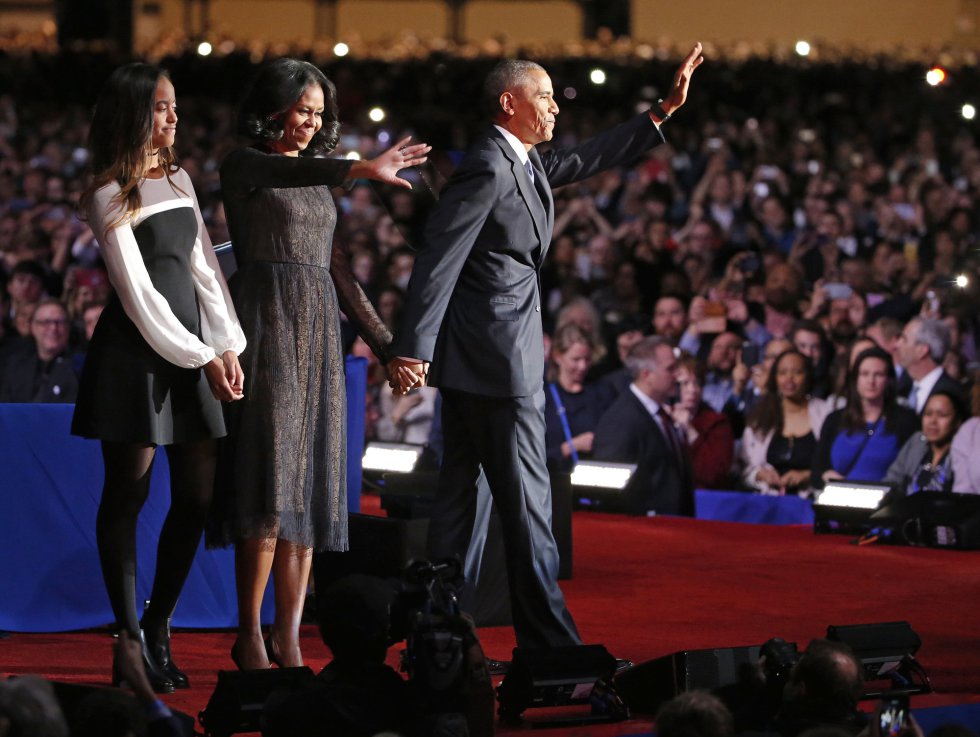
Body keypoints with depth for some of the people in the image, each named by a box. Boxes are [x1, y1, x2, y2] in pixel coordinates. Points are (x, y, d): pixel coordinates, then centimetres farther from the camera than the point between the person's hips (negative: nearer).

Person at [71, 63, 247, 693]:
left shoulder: (180, 181, 14)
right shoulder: (110, 195, -7)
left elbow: (204, 268, 12)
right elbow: (139, 293, -11)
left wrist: (228, 345, 1)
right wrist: (201, 357, -13)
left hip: (190, 345, 7)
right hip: (136, 350, -7)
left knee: (199, 494, 4)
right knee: (128, 494, -1)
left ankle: (158, 628, 15)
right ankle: (130, 640, 4)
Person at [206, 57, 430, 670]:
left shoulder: (319, 182, 20)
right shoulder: (244, 166, 0)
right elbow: (289, 171, -23)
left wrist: (387, 345, 16)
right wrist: (362, 170, -40)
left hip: (320, 331, 7)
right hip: (268, 324, -7)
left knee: (310, 482, 1)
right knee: (270, 478, -14)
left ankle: (289, 639, 1)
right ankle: (249, 637, -11)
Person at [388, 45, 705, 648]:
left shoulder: (528, 164, 14)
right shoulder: (488, 168, -15)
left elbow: (588, 161, 29)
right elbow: (439, 259, -19)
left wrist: (664, 111, 27)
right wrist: (413, 348, -24)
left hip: (479, 359, 10)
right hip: (497, 356, -10)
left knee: (463, 492, 11)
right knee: (526, 494, -5)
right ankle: (546, 635, -1)